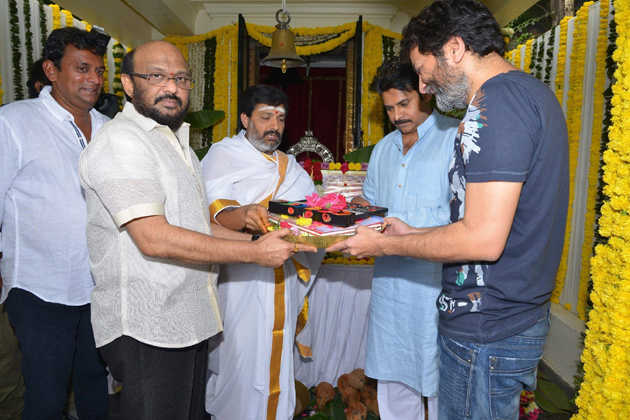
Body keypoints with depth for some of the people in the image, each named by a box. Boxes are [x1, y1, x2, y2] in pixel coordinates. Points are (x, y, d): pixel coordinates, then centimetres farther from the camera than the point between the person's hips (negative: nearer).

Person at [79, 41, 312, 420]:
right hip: (147, 329, -9)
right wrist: (254, 253, -20)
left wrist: (257, 239, 5)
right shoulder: (120, 141, -15)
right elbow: (154, 238, -24)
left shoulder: (177, 143, 17)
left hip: (190, 319, 9)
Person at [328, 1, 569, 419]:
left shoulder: (496, 100, -19)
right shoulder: (534, 91, 14)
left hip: (487, 332, -10)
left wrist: (386, 244, -11)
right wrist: (412, 233, 15)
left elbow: (483, 239, -25)